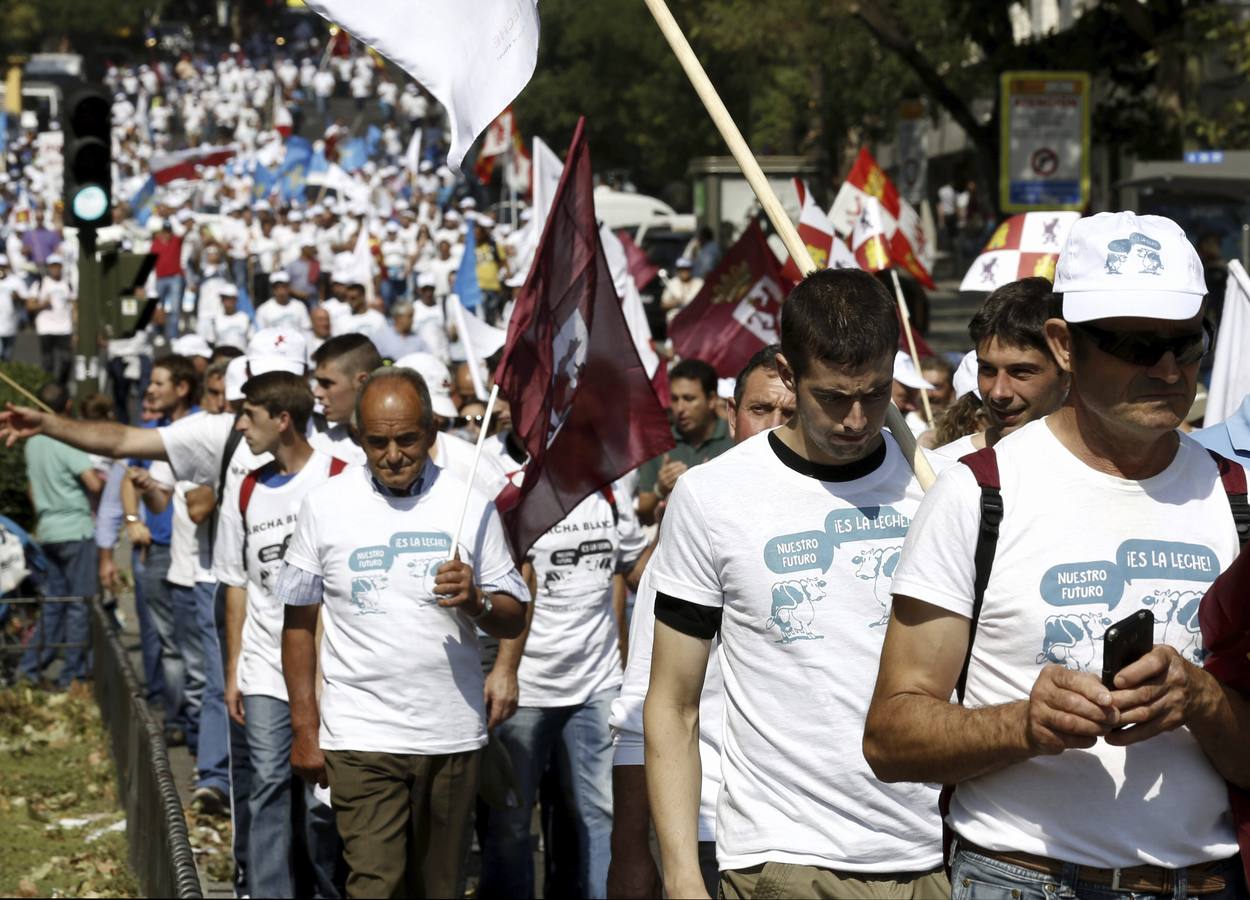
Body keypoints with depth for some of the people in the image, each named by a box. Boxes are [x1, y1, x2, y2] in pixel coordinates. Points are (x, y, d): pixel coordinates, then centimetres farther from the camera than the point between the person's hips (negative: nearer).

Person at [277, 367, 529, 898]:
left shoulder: (469, 505, 1)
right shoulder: (325, 506, 0)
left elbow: (514, 620, 4)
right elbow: (300, 621, 5)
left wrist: (476, 601, -18)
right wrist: (305, 728, 2)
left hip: (454, 735, 2)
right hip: (362, 737, -2)